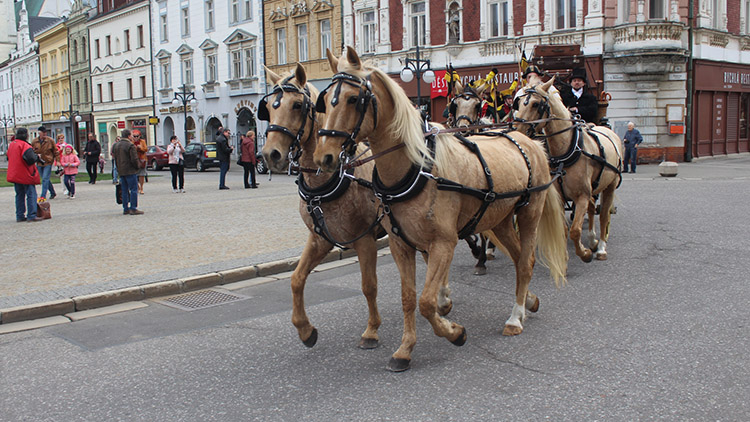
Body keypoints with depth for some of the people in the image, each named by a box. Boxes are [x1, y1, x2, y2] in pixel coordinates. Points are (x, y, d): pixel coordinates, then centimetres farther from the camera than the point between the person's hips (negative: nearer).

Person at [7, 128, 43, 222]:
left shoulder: (11, 145, 11)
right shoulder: (25, 145, -16)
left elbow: (9, 157, 21)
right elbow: (30, 158, -28)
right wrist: (37, 156, -8)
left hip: (14, 174, 8)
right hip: (26, 175, -8)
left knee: (19, 195, 15)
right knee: (31, 194, -3)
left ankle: (20, 216, 16)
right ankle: (31, 215, -7)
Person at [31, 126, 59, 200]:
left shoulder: (50, 140, -5)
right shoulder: (35, 141, 0)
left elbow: (55, 151, 2)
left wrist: (57, 160, -1)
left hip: (48, 162, -4)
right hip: (39, 163, 4)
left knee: (45, 179, -11)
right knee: (45, 179, 12)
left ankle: (43, 196, -10)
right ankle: (53, 193, 28)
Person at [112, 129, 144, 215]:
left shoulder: (116, 145, 13)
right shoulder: (130, 145, -13)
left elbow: (115, 158, 17)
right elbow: (134, 159, -16)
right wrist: (138, 166, 0)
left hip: (121, 171, 8)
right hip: (130, 171, -8)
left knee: (124, 190, 12)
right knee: (133, 189, -4)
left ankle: (125, 209, 14)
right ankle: (133, 209, -7)